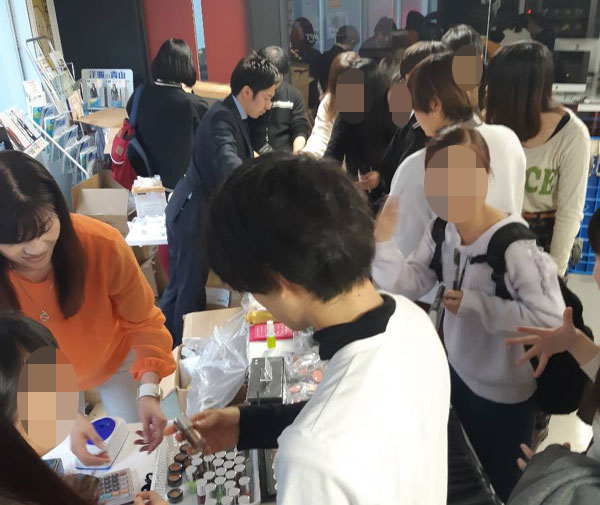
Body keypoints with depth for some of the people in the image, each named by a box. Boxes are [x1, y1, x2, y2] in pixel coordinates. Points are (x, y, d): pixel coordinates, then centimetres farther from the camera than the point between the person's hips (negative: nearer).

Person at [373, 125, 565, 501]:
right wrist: (385, 242, -23)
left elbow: (550, 316, -31)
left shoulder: (513, 244, -31)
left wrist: (475, 303, -30)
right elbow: (411, 286, -8)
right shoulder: (441, 228, -9)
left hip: (504, 392, -6)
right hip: (457, 371, 6)